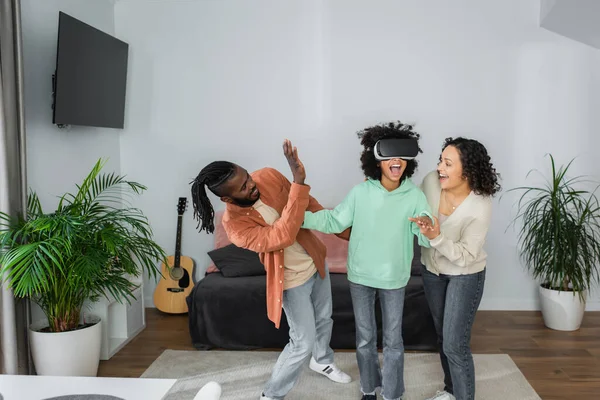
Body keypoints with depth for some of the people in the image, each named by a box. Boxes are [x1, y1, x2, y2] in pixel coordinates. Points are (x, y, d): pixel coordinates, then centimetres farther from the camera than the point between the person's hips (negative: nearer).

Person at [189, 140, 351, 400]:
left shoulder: (268, 177, -16)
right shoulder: (234, 224, -30)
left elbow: (308, 203, 0)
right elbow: (282, 236, -44)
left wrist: (340, 228, 2)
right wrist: (299, 182, -49)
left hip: (316, 261, 6)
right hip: (293, 280, -6)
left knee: (324, 318, 25)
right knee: (303, 342, 1)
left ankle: (322, 361, 55)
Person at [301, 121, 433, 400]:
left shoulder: (414, 195, -13)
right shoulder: (360, 192, -12)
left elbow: (428, 238, -15)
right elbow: (335, 221, -3)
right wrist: (301, 217, -14)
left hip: (394, 278, -1)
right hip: (360, 275, 1)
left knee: (392, 340, 12)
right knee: (365, 337, 16)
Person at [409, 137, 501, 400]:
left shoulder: (480, 208, -30)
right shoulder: (431, 181, -18)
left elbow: (464, 257, -27)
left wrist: (436, 237, -40)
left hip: (466, 276, -5)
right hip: (432, 269, 6)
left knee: (455, 344, -5)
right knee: (442, 335, 20)